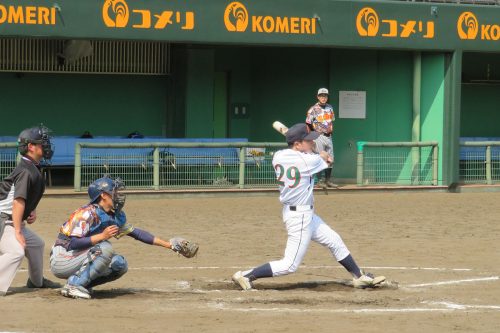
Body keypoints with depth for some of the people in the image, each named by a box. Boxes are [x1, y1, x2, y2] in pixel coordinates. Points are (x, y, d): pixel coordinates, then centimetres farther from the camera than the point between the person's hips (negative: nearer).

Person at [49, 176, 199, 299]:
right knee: (105, 248, -27)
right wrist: (102, 236, -29)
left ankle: (84, 284, 2)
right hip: (61, 260, -8)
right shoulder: (87, 213, -21)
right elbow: (72, 244, -27)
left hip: (80, 259, 8)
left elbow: (135, 232, 14)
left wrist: (168, 244, 12)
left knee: (120, 264, -4)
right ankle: (74, 284, -22)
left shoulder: (117, 216, 5)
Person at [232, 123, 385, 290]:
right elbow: (324, 158, -1)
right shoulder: (307, 161, -21)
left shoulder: (278, 157, -1)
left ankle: (359, 277, 28)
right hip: (300, 216, -10)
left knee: (335, 241, 19)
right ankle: (245, 276, -6)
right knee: (290, 265, -6)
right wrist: (322, 155, 22)